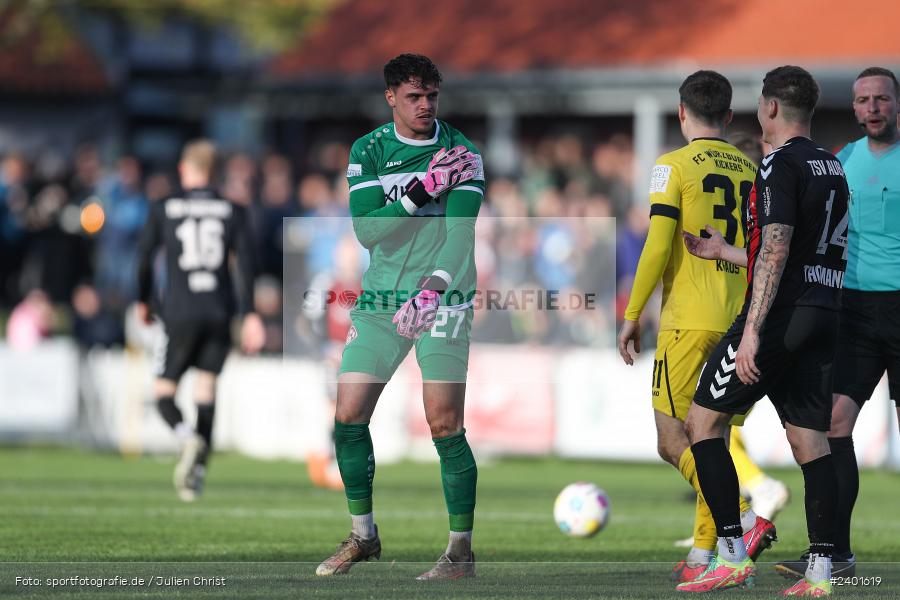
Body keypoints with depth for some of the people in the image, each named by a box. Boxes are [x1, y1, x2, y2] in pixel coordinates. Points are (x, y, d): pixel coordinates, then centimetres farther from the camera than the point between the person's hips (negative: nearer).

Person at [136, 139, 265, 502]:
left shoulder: (162, 210, 2)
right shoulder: (232, 211, 6)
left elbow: (144, 260, 1)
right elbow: (246, 264, -1)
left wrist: (143, 302, 17)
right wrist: (249, 315, 0)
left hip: (180, 313, -2)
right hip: (220, 314, 2)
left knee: (164, 391, 6)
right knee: (206, 387, 11)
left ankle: (188, 438, -24)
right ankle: (198, 471, 7)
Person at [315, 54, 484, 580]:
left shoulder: (461, 152, -5)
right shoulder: (368, 151, 4)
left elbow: (460, 232, -16)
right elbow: (366, 229, -7)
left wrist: (432, 291, -30)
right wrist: (423, 189, -18)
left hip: (442, 301, -4)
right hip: (380, 299, 4)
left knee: (445, 424, -10)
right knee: (349, 417, 0)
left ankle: (462, 550, 0)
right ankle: (363, 535, 19)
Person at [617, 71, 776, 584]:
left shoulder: (675, 166, -4)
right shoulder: (751, 171, 12)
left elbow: (657, 247, -11)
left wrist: (632, 315, -5)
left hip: (688, 320, -6)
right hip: (738, 324, 6)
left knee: (673, 440, -5)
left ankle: (746, 519, -22)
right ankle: (703, 555, 8)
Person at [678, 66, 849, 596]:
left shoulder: (781, 164, -10)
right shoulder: (833, 168, 18)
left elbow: (776, 252, -19)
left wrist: (752, 330, -22)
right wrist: (725, 252, 37)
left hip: (781, 314, -8)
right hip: (825, 315, 8)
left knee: (703, 421, 1)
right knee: (811, 440, 6)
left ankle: (733, 556, -5)